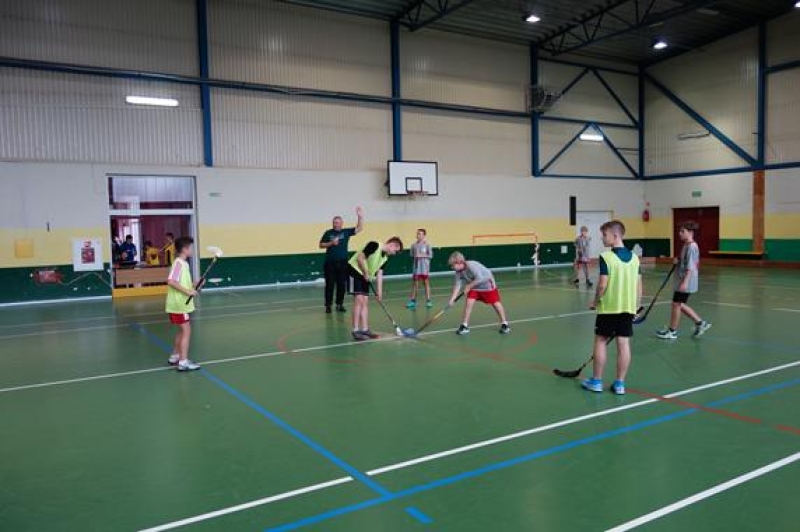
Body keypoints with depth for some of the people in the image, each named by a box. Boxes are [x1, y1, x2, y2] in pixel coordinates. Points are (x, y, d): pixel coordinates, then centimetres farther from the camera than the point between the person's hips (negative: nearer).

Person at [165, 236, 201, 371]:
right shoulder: (178, 263, -17)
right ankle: (183, 362, -4)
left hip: (182, 303, 10)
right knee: (186, 331, -7)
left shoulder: (184, 264, 11)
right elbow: (171, 281, -29)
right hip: (179, 304, -10)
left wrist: (193, 287, 3)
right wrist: (188, 291, -27)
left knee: (182, 331, 19)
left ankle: (174, 357, 30)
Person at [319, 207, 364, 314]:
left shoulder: (346, 232, 4)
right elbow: (321, 245, 5)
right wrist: (331, 243, -11)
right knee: (330, 285, 1)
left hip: (343, 263, 2)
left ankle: (340, 304, 16)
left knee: (342, 284, 6)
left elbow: (360, 228, -4)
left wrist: (360, 216, -16)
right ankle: (328, 305, 8)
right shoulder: (328, 233, 2)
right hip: (330, 263, -1)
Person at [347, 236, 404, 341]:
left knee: (365, 302, 7)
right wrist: (366, 273, -17)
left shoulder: (385, 258, 7)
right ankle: (355, 331, -10)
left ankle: (364, 329, 12)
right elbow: (360, 258, -22)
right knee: (359, 300, -14)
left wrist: (379, 290, -1)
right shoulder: (374, 246, -19)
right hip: (355, 270, -9)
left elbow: (379, 274, 7)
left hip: (365, 277, 9)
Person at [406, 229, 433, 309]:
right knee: (415, 284, 6)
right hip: (416, 267, 3)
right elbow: (411, 255, 11)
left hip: (425, 267, -3)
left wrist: (422, 255, -16)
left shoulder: (427, 245, -4)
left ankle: (428, 301, 9)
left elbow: (430, 255, -6)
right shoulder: (414, 245, 4)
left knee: (426, 283, 3)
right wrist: (415, 257, -9)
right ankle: (413, 301, 11)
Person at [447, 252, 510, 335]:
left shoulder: (471, 265, -34)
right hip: (474, 287, 6)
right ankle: (465, 326, -4)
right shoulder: (458, 272, -12)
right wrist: (452, 299, -22)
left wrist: (468, 286, -29)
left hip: (487, 283, -6)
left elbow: (480, 279, -36)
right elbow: (458, 285, -15)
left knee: (495, 303, 1)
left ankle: (504, 324, 17)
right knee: (469, 302, -11)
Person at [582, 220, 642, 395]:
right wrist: (636, 306, 16)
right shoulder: (634, 257, 4)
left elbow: (603, 284, -16)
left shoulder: (606, 257, -13)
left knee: (601, 341, 7)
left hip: (608, 307, -4)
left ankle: (596, 381, 15)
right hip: (628, 307, 5)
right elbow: (639, 285, 7)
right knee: (624, 343, 6)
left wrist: (595, 302, -1)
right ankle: (620, 383, 12)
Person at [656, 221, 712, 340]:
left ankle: (672, 331, 11)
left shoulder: (691, 247, -17)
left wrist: (685, 282, -27)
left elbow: (690, 267, -23)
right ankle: (700, 323, 24)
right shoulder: (686, 246, 12)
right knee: (680, 304, 16)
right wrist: (678, 261, 6)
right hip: (681, 281, 10)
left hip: (686, 282, -10)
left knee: (676, 304, -1)